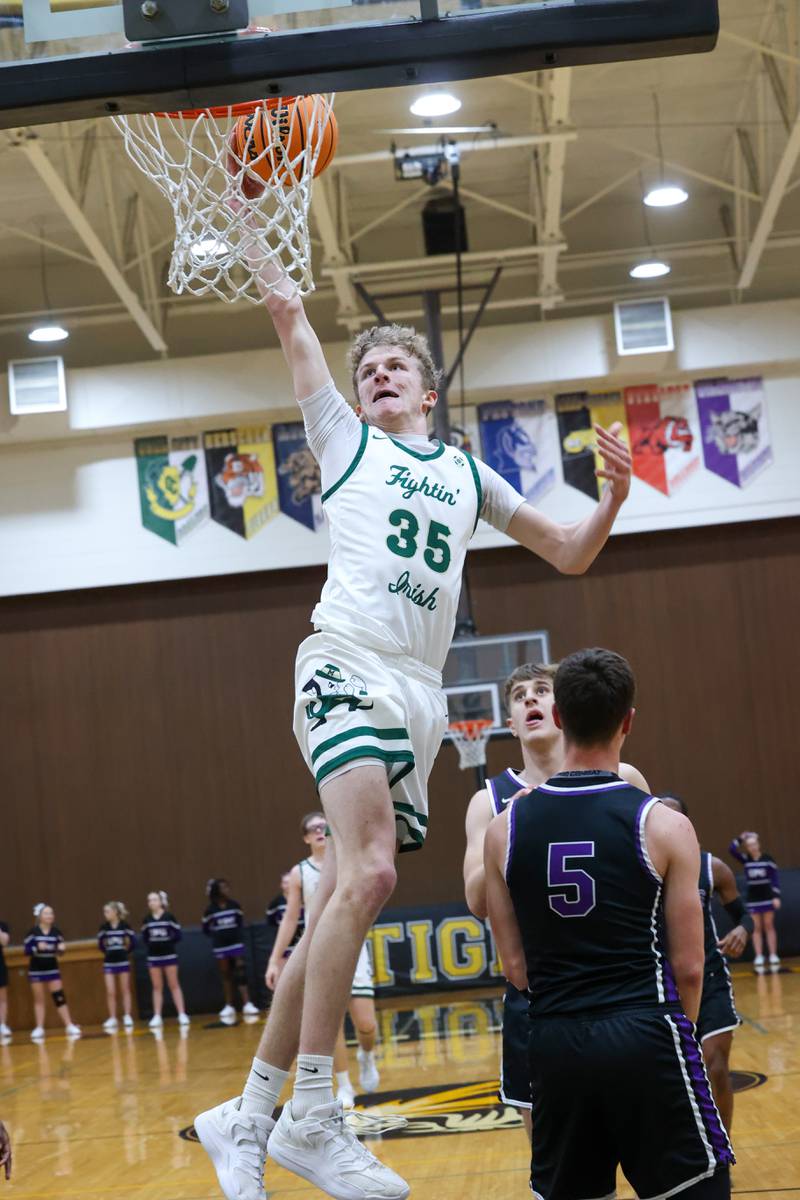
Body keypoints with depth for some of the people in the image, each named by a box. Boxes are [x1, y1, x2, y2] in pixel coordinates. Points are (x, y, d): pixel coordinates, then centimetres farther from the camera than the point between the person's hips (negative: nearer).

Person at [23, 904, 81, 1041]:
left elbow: (60, 950, 5)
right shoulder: (33, 932, -10)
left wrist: (61, 948, -17)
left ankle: (70, 1026, -2)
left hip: (52, 968, 2)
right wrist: (37, 948, -27)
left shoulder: (56, 931, -2)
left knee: (59, 997, -3)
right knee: (39, 999, 6)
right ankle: (39, 1029, 12)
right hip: (36, 969, -2)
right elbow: (26, 950, -11)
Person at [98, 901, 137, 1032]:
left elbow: (133, 941, -3)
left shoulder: (124, 925, -9)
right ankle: (112, 1019, 5)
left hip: (123, 962, -2)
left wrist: (127, 951, -2)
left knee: (125, 990, 7)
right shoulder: (104, 927, -2)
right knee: (110, 992, -2)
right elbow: (100, 944, 10)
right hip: (109, 962, 2)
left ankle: (127, 1017, 12)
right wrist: (107, 952, 4)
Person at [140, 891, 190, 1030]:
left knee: (174, 985, 1)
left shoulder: (169, 917, -6)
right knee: (157, 987, 6)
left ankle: (182, 1014, 3)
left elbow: (179, 934, -5)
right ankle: (157, 1017, 7)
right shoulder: (146, 920, 2)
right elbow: (144, 937, 11)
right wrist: (151, 945, -3)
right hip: (153, 956, 3)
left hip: (169, 955, -3)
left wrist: (169, 942, -10)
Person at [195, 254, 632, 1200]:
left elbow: (570, 555, 27)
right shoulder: (346, 438, 16)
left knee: (342, 905, 0)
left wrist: (613, 495, 10)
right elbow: (290, 322, 8)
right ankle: (311, 1120, -19)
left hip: (420, 697, 4)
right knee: (368, 876, -23)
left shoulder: (468, 474, 25)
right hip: (348, 668, -4)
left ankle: (246, 1117, 8)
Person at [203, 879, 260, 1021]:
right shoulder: (211, 910, -3)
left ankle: (246, 1004, -12)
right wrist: (216, 936, -2)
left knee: (240, 973, -9)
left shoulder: (235, 905, 1)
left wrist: (237, 933, 1)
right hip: (220, 947, 0)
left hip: (236, 944, 0)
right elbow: (205, 929, 6)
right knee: (226, 976, 8)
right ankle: (230, 1006, 16)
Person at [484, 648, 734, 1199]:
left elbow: (515, 966, 6)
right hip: (646, 1035, -3)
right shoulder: (663, 825, -6)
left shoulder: (504, 830, 3)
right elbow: (688, 966, -2)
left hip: (555, 1047, 4)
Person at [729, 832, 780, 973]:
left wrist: (776, 896, -11)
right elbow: (731, 850, -12)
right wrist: (740, 839, -12)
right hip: (752, 899, 2)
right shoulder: (745, 859, 0)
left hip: (767, 897, -2)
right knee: (756, 929, 4)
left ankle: (773, 957, 6)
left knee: (769, 927, 4)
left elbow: (775, 878, -6)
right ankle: (759, 958, 4)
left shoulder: (768, 859, -7)